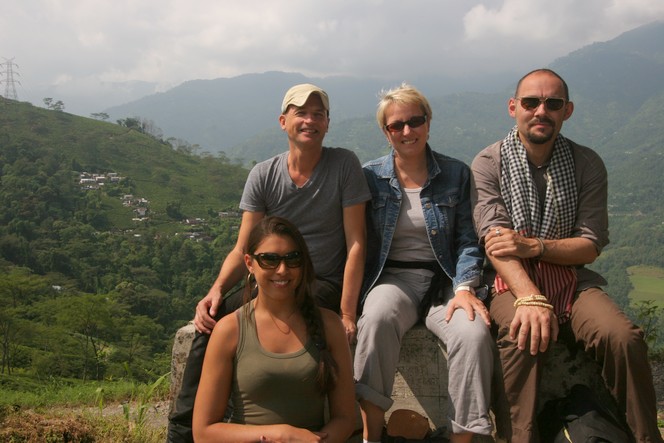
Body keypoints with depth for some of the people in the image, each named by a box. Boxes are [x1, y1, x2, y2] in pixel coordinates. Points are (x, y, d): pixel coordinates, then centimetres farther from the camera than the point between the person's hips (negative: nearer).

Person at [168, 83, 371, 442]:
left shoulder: (344, 165, -5)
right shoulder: (263, 175, 4)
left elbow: (356, 244, -8)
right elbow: (243, 249, 1)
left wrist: (347, 312, -16)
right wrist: (217, 288, -19)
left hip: (324, 285, -3)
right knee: (210, 318, -22)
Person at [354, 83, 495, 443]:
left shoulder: (456, 174, 8)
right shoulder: (370, 176, 7)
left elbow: (467, 240, 5)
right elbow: (361, 241, 6)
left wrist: (464, 287, -12)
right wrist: (353, 298, -10)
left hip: (444, 279, 1)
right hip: (392, 277, 0)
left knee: (474, 332, -31)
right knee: (377, 318, -36)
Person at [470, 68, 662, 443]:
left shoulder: (587, 164, 5)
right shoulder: (489, 163, -1)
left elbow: (592, 245, 1)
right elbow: (495, 239, -13)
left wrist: (534, 246, -17)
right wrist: (530, 297, -30)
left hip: (573, 278, 2)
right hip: (512, 280, -2)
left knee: (624, 337, -27)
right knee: (524, 336, -35)